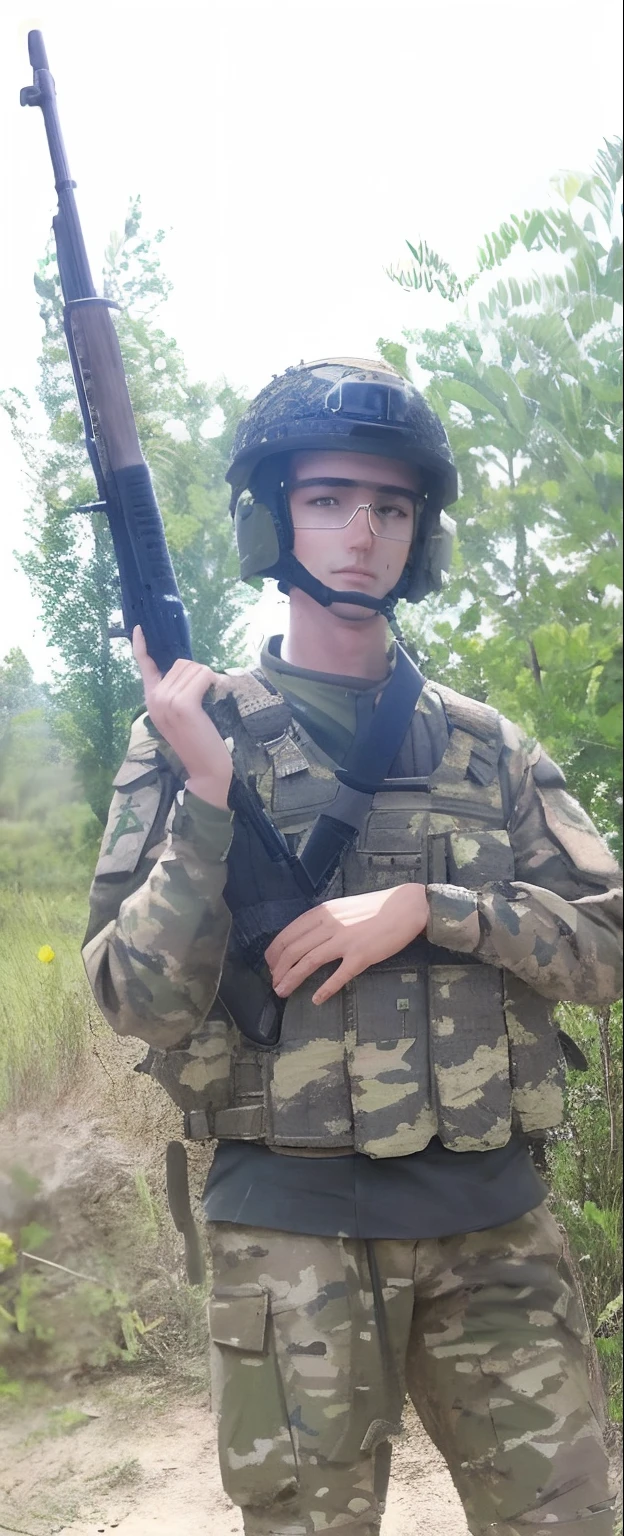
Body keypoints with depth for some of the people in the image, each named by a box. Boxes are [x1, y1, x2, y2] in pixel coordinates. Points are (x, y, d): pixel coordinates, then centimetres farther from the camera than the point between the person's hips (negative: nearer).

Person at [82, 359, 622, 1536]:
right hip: (293, 1228, -2)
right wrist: (207, 792, -19)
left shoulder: (483, 744, 7)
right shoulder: (196, 730, -1)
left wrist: (425, 906, -14)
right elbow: (138, 1004, -7)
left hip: (494, 1221, 3)